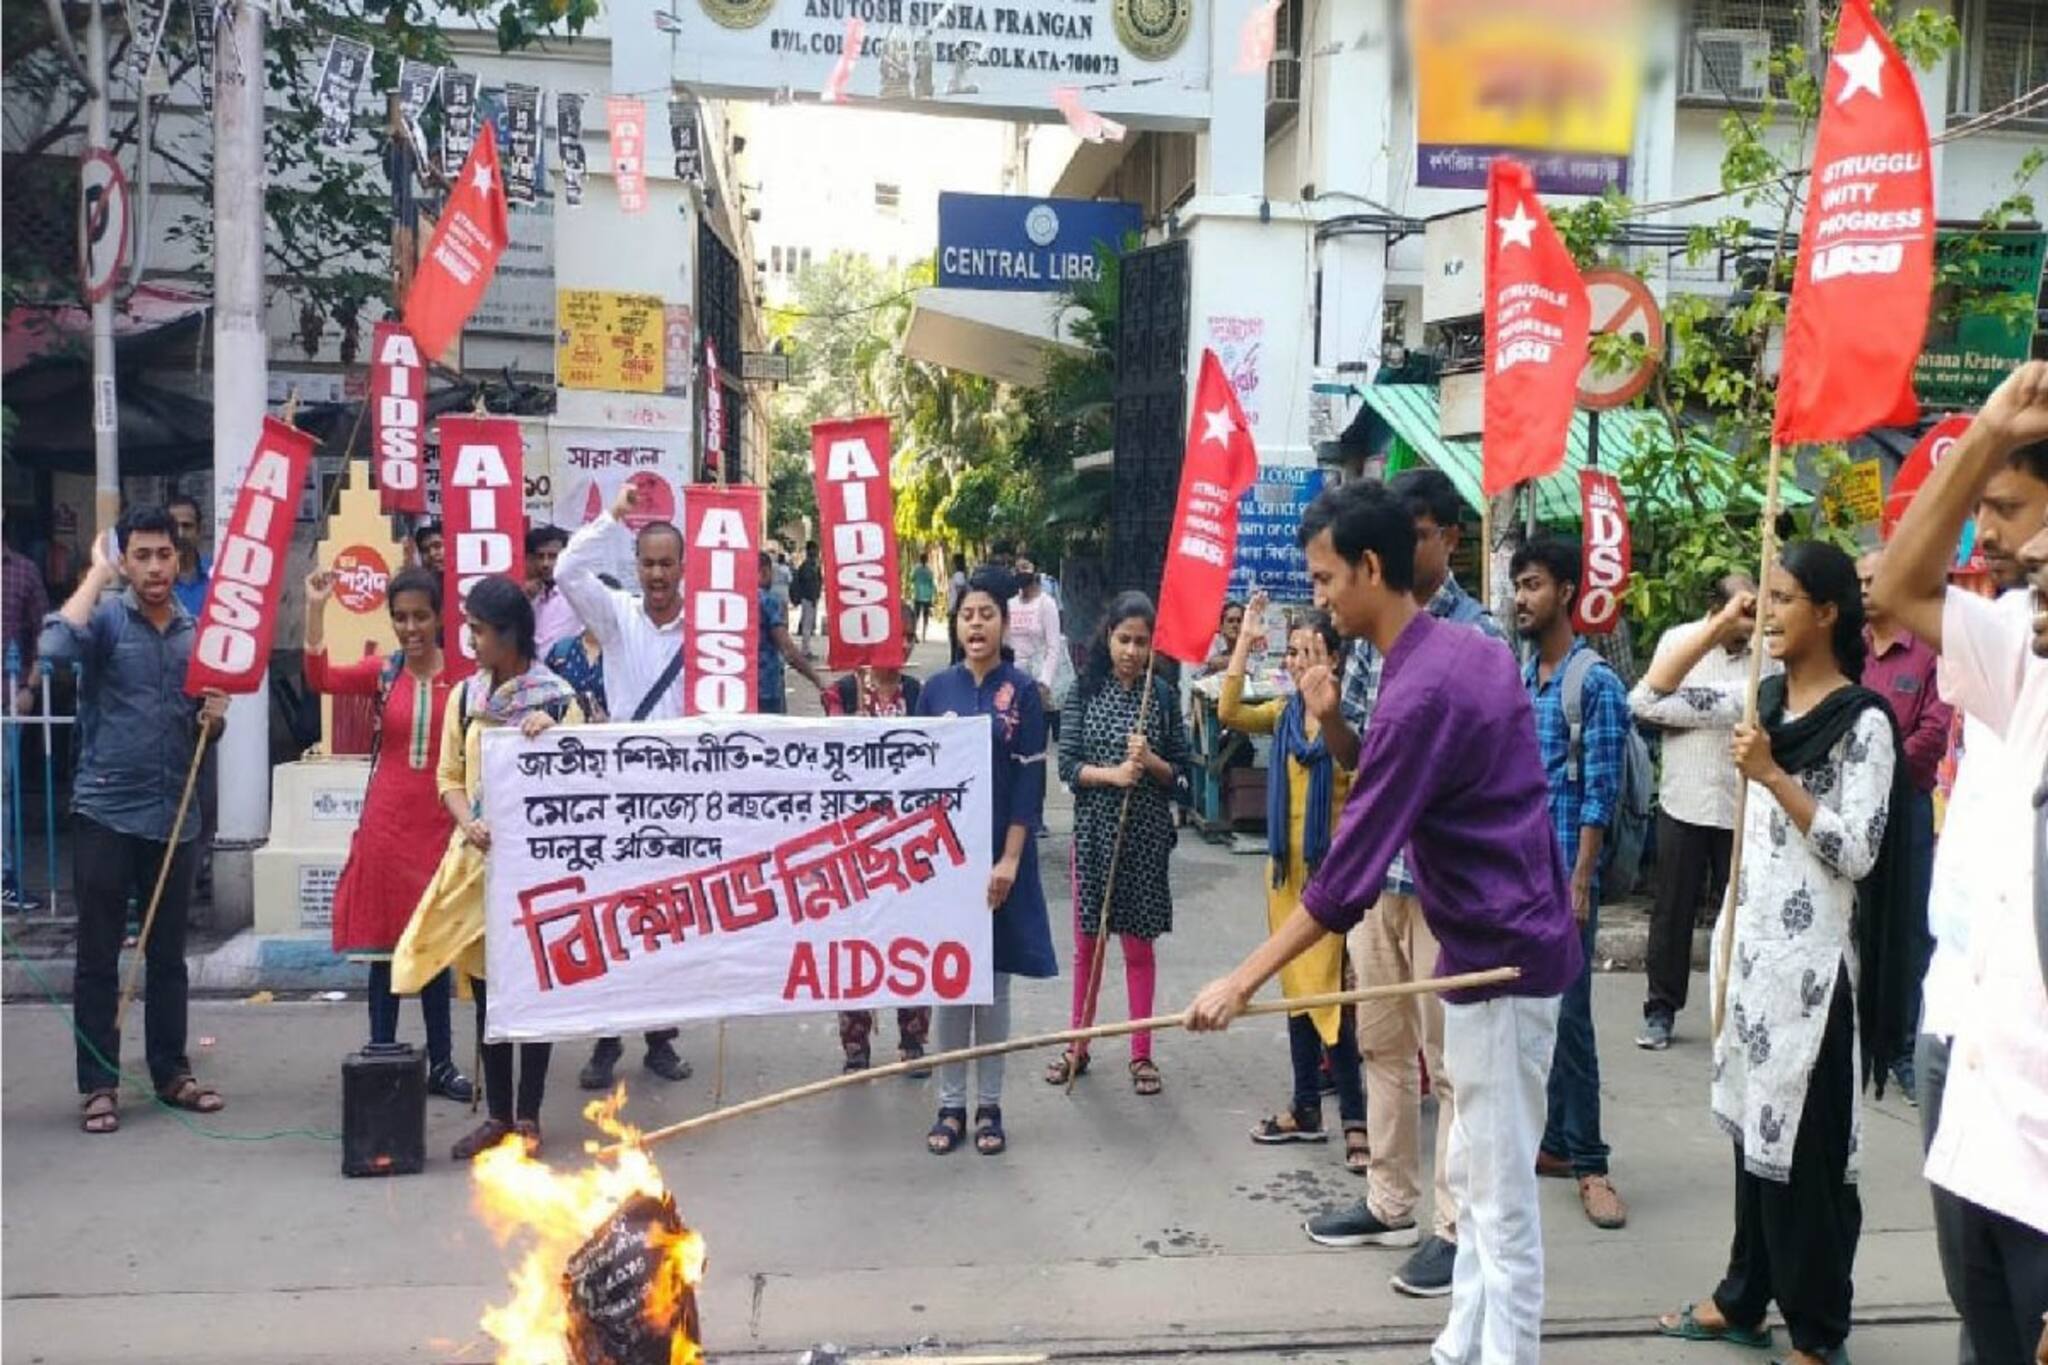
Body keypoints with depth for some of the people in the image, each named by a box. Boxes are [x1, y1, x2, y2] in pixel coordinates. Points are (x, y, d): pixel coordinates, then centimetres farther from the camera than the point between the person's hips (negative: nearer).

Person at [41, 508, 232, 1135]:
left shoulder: (199, 632, 10)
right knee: (98, 957, 3)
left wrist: (213, 718, -6)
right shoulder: (106, 618, -4)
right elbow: (55, 647, -28)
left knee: (168, 955, 13)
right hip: (105, 813, -4)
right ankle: (99, 1085, 12)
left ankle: (171, 1072, 23)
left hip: (174, 815, 4)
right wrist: (96, 574, -15)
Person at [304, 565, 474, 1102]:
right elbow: (321, 679, -14)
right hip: (386, 823, 1)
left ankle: (441, 1062, 20)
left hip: (440, 825, 0)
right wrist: (315, 609, -22)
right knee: (384, 943, 7)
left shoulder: (462, 677, -2)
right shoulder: (381, 673, 1)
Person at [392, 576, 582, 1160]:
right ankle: (497, 1113, 19)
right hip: (477, 856, 4)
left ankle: (528, 1115, 14)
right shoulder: (464, 696, 6)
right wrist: (467, 823, -8)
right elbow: (449, 777, 10)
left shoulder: (558, 700, -6)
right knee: (485, 987, 8)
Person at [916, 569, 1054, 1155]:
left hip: (1000, 853, -2)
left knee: (993, 980, 6)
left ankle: (989, 1105, 17)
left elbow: (1030, 780, -6)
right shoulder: (936, 689, 3)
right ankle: (951, 1105, 16)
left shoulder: (1021, 692, -3)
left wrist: (1009, 860, -12)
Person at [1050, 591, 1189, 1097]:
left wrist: (1150, 762, -17)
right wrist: (1111, 774, -20)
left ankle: (1141, 1054, 17)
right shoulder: (1085, 691, 0)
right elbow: (1067, 766, -4)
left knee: (1138, 944, 7)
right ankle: (1078, 1046, 23)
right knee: (1088, 941, 10)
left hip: (1145, 833, 0)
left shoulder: (1162, 695, 1)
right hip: (1095, 829, 0)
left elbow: (1179, 771, 2)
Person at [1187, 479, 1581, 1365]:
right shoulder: (1469, 652, 8)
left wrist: (1244, 979, -21)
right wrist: (1335, 728, 3)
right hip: (1499, 944, 10)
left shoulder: (1420, 691, -22)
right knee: (1475, 1181, 18)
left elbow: (1351, 871, -24)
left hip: (1502, 955, -10)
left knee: (1502, 1199, 0)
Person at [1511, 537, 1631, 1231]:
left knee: (1567, 1015, -3)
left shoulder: (1595, 682, -8)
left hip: (1562, 874, -6)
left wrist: (1579, 883, -16)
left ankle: (1587, 1161, 7)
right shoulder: (1515, 678, 11)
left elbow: (1601, 793, -11)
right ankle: (1552, 1140, 23)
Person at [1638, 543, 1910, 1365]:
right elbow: (1649, 700, 8)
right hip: (1749, 941, 7)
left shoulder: (1862, 721, -12)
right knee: (1753, 1129, 17)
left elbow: (1855, 853, -17)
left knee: (1806, 1148, 2)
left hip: (1813, 959, -7)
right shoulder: (1760, 698, 7)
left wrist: (1772, 776, -22)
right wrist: (1718, 626, 1)